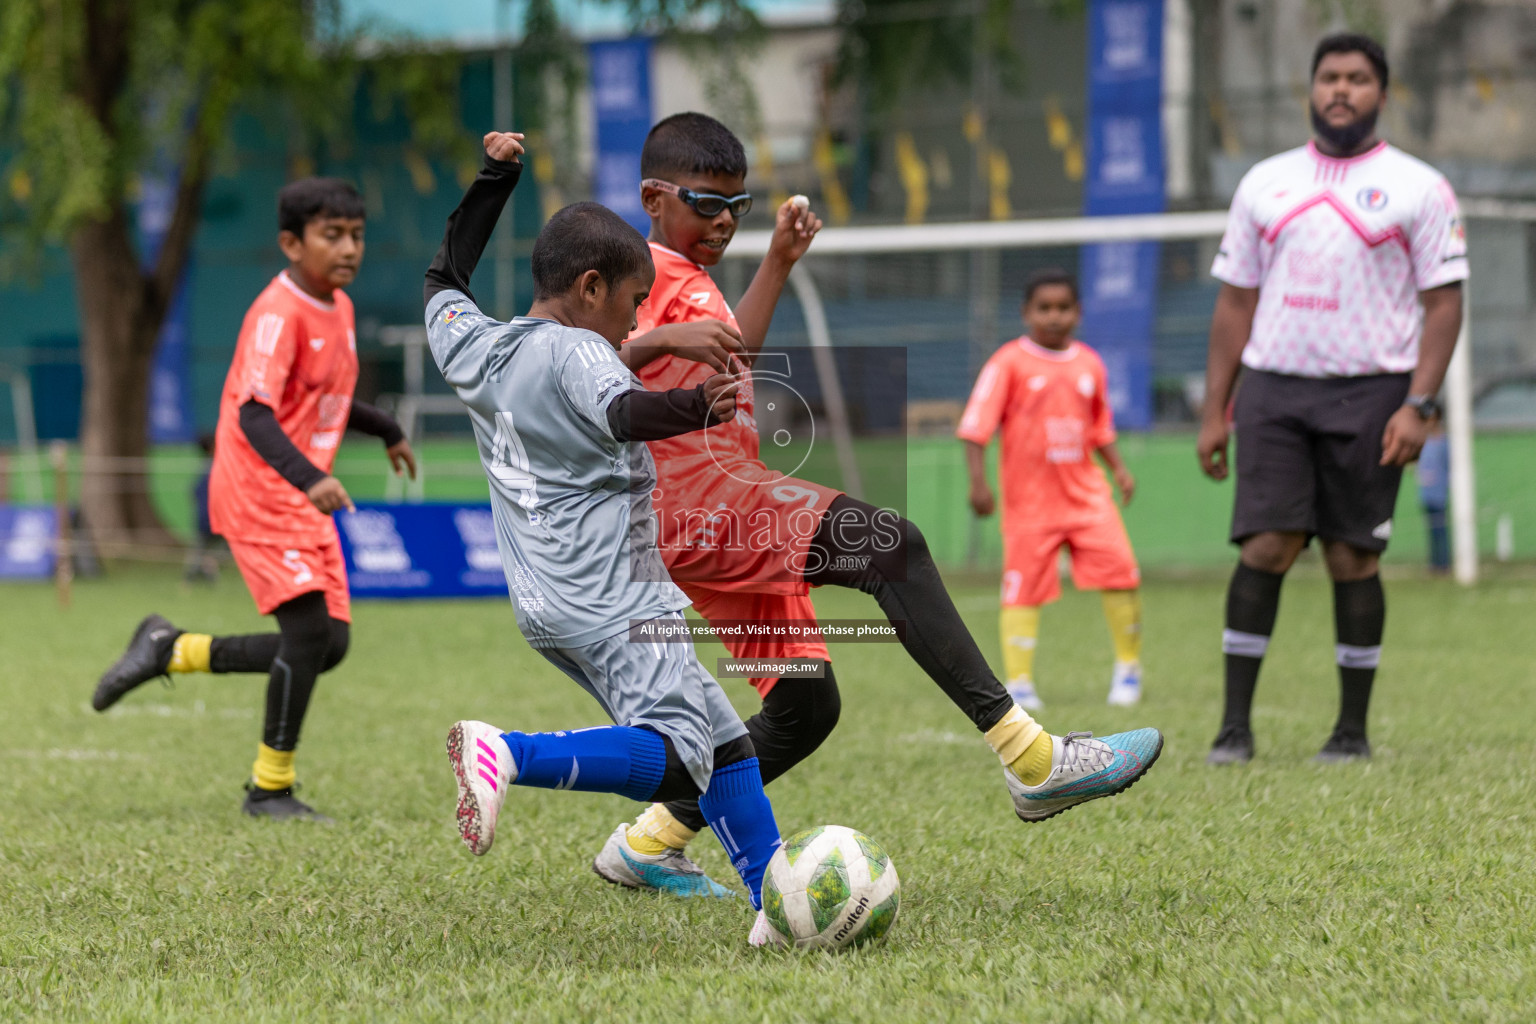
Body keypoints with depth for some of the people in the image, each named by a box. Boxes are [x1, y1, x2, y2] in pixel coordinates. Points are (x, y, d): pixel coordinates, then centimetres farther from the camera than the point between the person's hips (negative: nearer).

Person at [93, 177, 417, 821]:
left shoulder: (338, 309, 12)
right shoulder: (277, 313, -17)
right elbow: (254, 412, -29)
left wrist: (387, 430, 42)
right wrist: (307, 477, -42)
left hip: (305, 503, 9)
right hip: (258, 495, -9)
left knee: (329, 645, 4)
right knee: (311, 627, -17)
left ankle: (171, 651, 18)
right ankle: (270, 789, -5)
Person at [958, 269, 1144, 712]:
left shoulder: (1089, 363, 7)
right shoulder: (1009, 362, -6)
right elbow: (976, 425, -10)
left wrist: (1119, 468, 6)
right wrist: (978, 481, -19)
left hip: (1086, 491, 3)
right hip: (1028, 499, -3)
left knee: (1120, 569, -8)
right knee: (1023, 588, -2)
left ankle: (1128, 666, 9)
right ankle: (1018, 682, 7)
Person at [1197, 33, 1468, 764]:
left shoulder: (1417, 188, 2)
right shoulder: (1265, 184, 12)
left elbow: (1444, 301, -1)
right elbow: (1235, 301, 14)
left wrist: (1419, 405, -12)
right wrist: (1214, 412, 8)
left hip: (1369, 394, -2)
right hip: (1273, 387, 2)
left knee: (1353, 558, 0)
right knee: (1264, 548, -8)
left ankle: (1353, 730, 10)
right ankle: (1234, 725, -6)